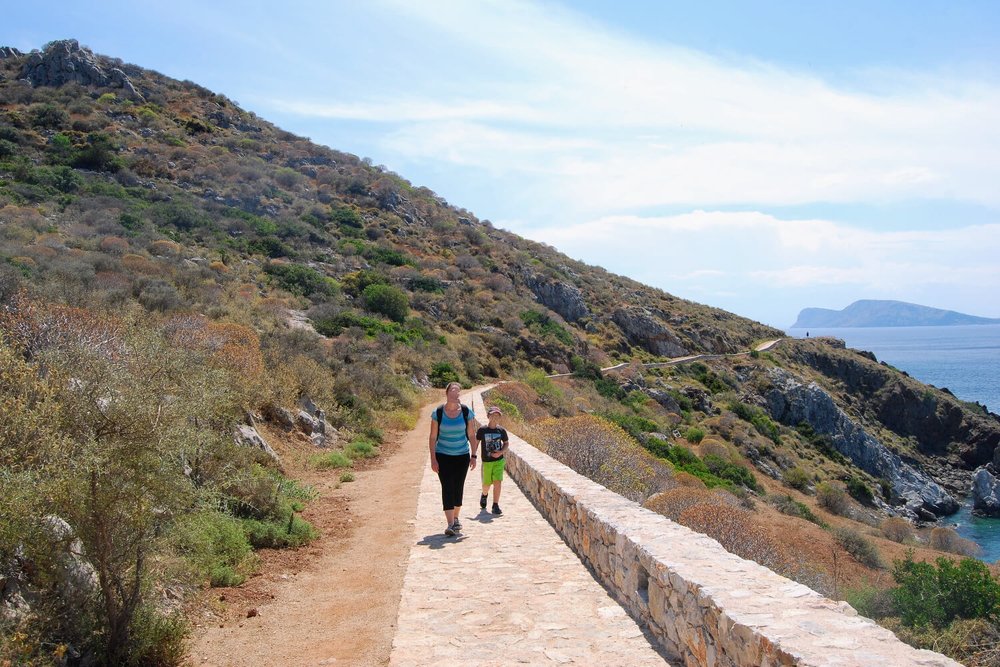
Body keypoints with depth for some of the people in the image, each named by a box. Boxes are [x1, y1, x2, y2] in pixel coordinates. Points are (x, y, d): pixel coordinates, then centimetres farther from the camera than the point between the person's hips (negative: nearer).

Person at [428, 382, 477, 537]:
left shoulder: (466, 412, -5)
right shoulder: (438, 412, -8)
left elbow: (472, 435, 2)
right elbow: (433, 437, -4)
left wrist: (473, 456, -1)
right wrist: (433, 458, -8)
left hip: (462, 456, 2)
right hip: (443, 456, -2)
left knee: (458, 488, 10)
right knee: (447, 488, -9)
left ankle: (456, 518, 30)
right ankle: (450, 524, -11)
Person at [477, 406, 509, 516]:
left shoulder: (501, 430, -2)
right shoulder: (482, 430, -8)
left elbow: (506, 443, 10)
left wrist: (501, 452, -8)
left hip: (499, 461, 1)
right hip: (486, 462, -1)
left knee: (497, 482, -11)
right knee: (486, 484, 11)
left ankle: (495, 505, -1)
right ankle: (484, 496, 45)